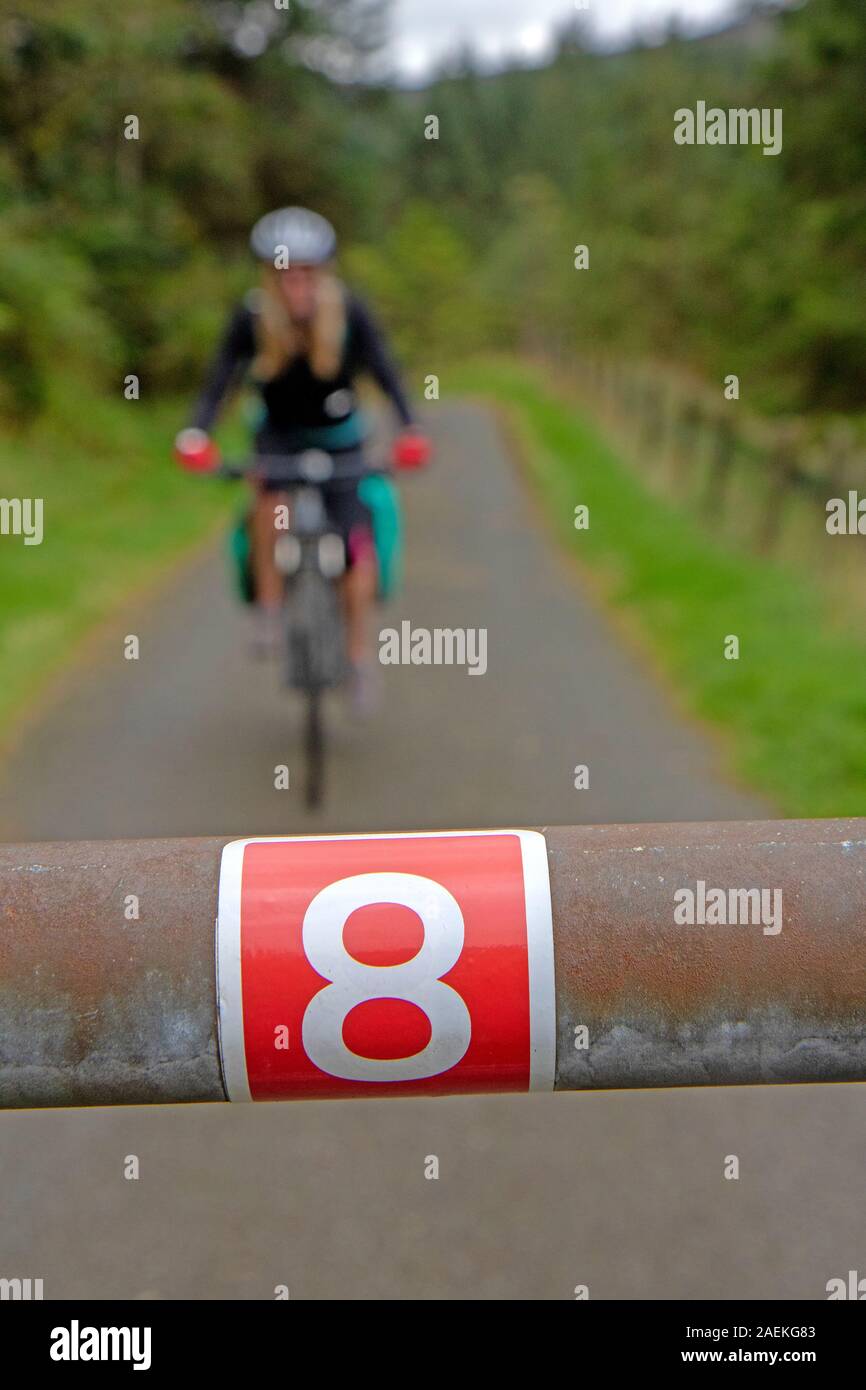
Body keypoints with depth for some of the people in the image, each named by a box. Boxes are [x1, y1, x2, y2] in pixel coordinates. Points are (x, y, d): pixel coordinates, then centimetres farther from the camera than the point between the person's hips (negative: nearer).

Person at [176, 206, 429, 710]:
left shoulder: (348, 310, -18)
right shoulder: (252, 316, -18)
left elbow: (385, 371, -22)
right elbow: (221, 379, -21)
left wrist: (410, 429, -38)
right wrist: (197, 434, -39)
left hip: (338, 437, 0)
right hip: (279, 433, 0)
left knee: (356, 541, -12)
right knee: (270, 496, -33)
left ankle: (359, 653, 5)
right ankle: (270, 608, -17)